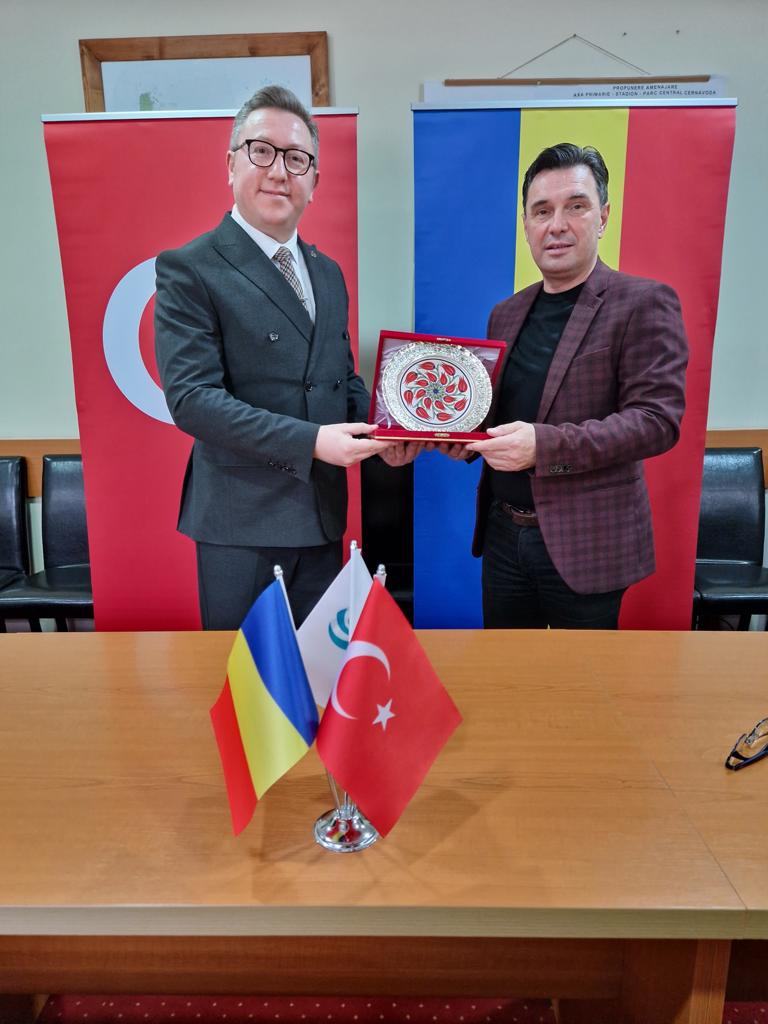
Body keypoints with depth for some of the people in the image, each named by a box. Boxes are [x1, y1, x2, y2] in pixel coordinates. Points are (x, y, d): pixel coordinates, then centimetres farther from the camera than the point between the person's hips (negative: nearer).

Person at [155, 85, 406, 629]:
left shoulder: (328, 273, 12)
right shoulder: (190, 269, -8)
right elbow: (191, 397, -17)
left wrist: (380, 433, -3)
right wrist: (310, 440, -24)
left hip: (322, 514, 6)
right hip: (241, 519, -6)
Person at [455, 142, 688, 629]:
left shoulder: (644, 304, -8)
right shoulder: (507, 314, 11)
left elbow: (657, 418, -16)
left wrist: (545, 445, -26)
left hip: (586, 544, -5)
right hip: (503, 534, 6)